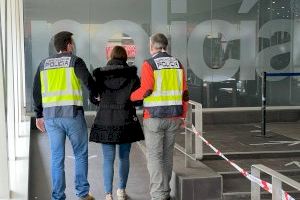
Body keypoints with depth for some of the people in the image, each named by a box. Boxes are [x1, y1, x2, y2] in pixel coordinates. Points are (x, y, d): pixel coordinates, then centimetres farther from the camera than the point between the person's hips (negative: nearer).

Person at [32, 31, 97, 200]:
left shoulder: (44, 64, 11)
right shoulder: (75, 61, -3)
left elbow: (37, 92, 13)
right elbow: (89, 82, -8)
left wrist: (39, 115, 19)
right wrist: (97, 94, 13)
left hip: (51, 115, 4)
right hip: (72, 114, -4)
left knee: (57, 157, 8)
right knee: (81, 154, 10)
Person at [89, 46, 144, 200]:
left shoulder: (100, 75, 0)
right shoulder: (132, 75, -2)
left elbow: (93, 98, 6)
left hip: (105, 122, 0)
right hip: (126, 121, 0)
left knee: (108, 159, 5)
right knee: (124, 157, 16)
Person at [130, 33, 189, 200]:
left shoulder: (149, 64, -8)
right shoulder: (177, 64, 8)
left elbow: (146, 89, -18)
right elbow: (184, 93, 7)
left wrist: (131, 96, 0)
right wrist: (183, 116, 14)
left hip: (154, 117, -5)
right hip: (173, 117, 5)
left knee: (155, 156, 0)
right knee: (167, 154, 15)